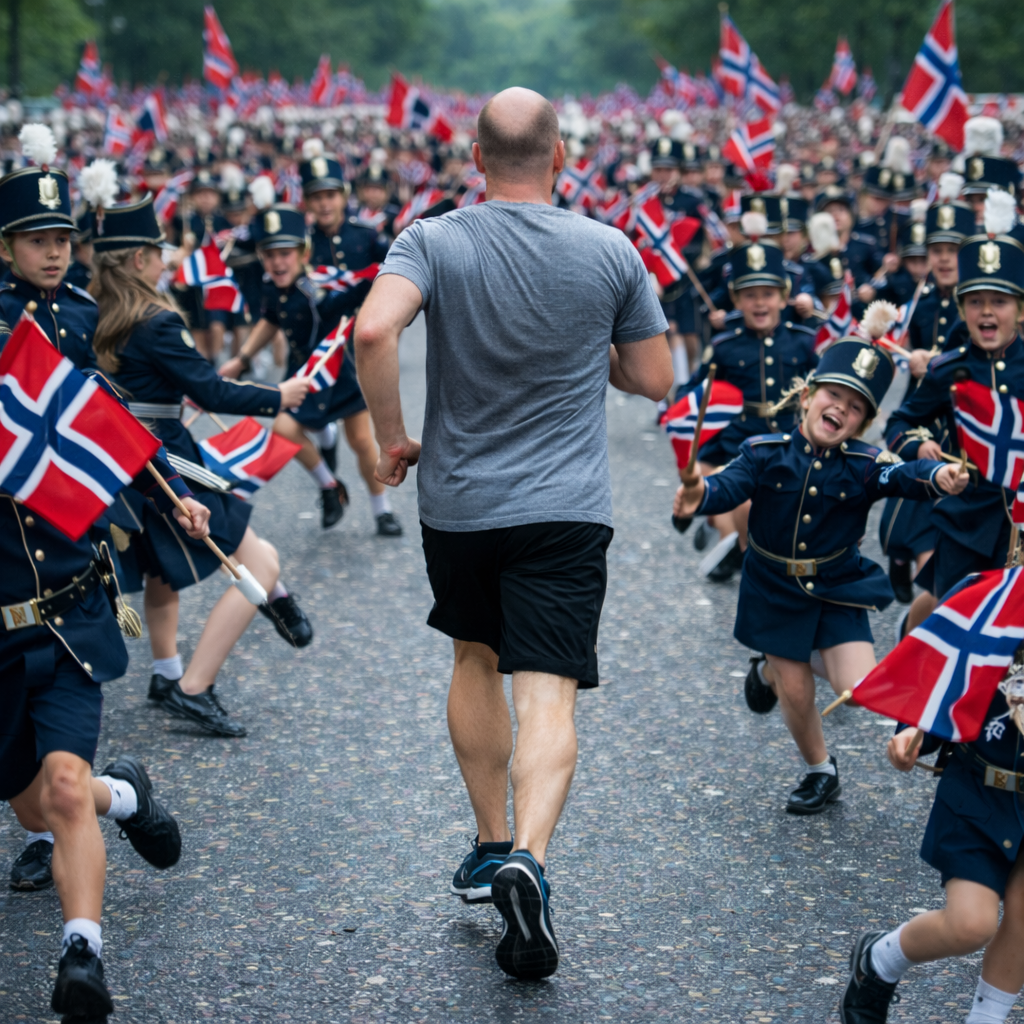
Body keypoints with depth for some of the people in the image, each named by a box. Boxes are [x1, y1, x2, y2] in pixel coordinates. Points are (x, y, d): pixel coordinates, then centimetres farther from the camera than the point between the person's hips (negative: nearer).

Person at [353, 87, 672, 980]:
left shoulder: (434, 243, -6)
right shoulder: (611, 252, -3)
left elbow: (374, 329, -24)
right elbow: (655, 381, 4)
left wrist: (391, 436, -11)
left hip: (456, 502, 1)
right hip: (567, 508, -1)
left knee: (476, 658, 23)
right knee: (548, 696, -7)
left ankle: (491, 845, 29)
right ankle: (526, 858, -29)